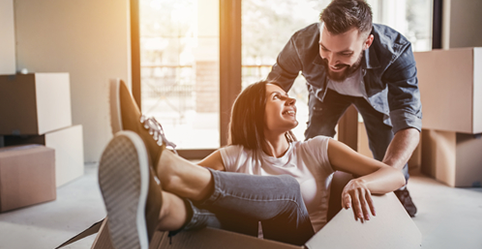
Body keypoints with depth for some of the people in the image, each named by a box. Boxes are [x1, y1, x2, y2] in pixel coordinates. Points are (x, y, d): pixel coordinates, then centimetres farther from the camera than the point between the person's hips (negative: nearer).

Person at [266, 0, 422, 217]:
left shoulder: (396, 51, -45)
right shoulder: (302, 43, -41)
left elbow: (408, 125, -52)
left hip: (374, 91, 0)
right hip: (326, 90, 1)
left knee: (388, 146, -9)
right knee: (316, 138, -15)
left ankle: (398, 191, 24)